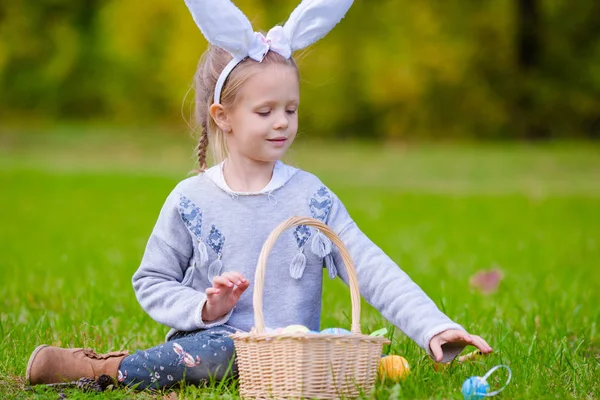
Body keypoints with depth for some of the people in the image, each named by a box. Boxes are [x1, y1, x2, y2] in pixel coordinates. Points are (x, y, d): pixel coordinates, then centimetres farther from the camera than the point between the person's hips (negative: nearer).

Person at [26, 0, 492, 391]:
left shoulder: (311, 197, 4)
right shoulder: (191, 200, 1)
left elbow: (371, 268, -1)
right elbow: (151, 282, 8)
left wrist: (434, 327, -13)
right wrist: (203, 308, -12)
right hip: (208, 342, -1)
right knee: (229, 347, -37)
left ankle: (100, 368, -14)